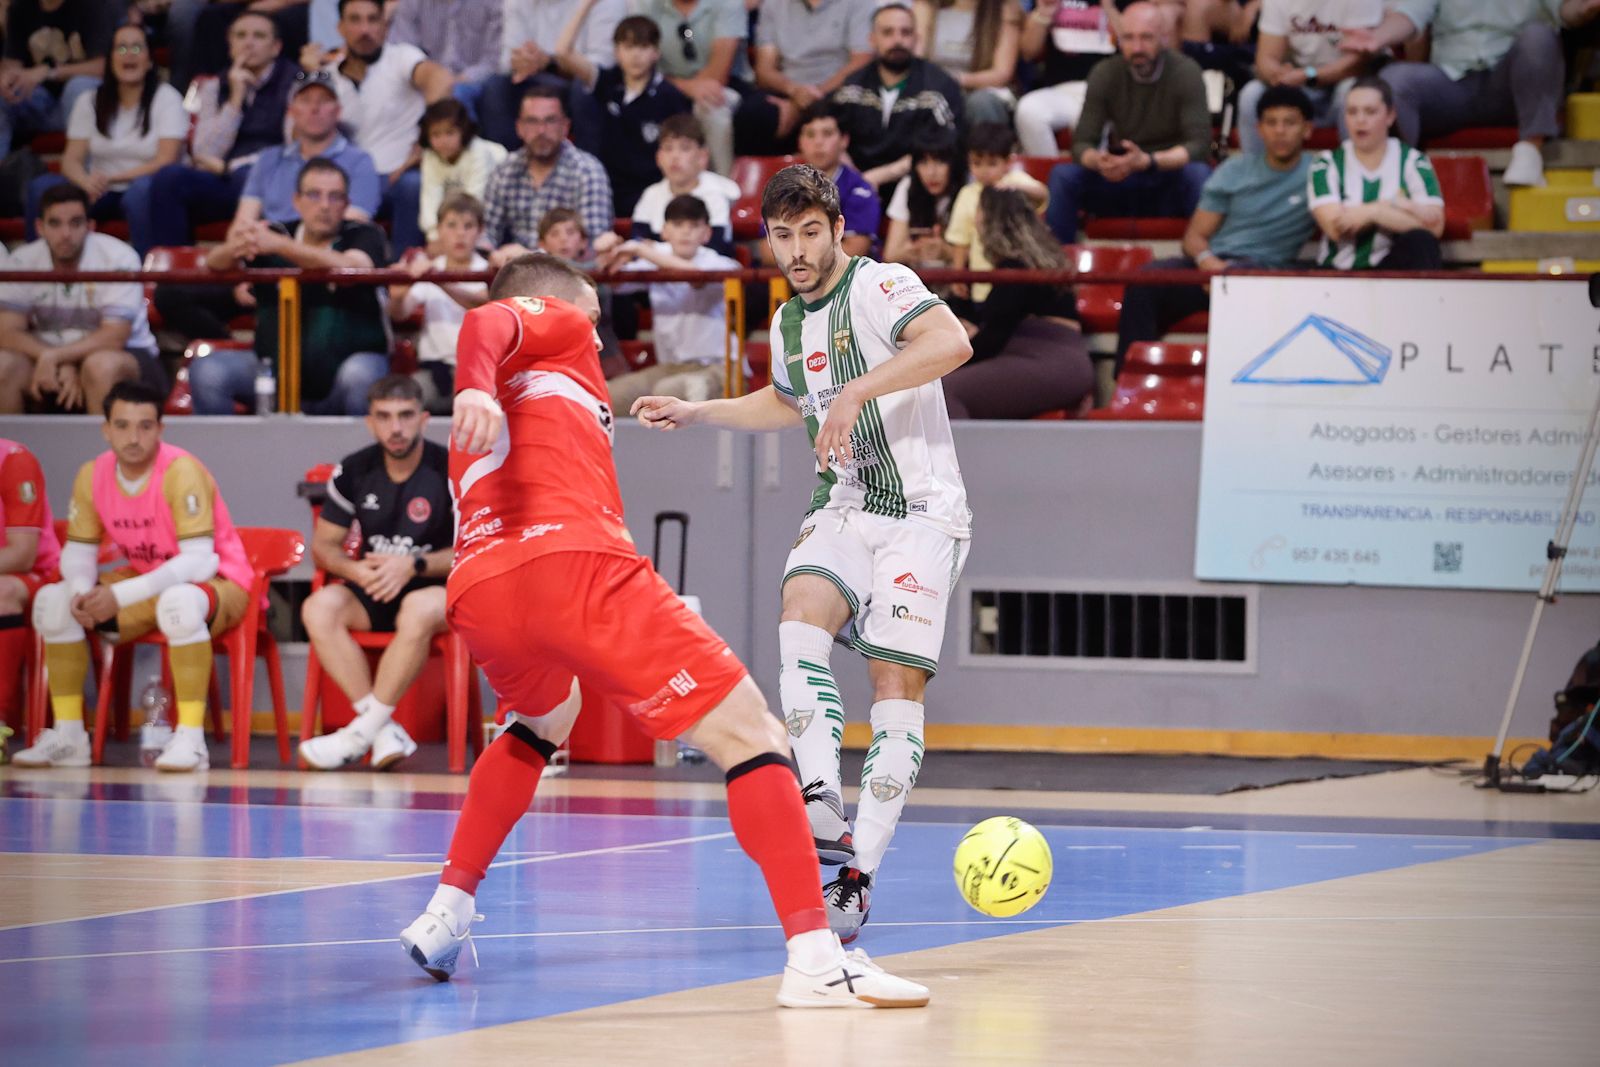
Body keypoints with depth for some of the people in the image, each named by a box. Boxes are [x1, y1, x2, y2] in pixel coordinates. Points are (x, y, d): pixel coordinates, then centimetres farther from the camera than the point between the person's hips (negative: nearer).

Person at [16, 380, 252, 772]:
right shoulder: (92, 476, -6)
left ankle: (191, 739, -33)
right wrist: (81, 592, -24)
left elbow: (199, 562, -29)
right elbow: (77, 552, 1)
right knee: (52, 600, -8)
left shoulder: (181, 472, -24)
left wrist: (120, 596, -36)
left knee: (179, 602, -40)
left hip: (218, 585, -7)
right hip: (144, 585, 7)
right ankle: (68, 736, -4)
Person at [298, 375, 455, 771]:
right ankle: (386, 734, -31)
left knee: (419, 610, -40)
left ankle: (362, 733, -30)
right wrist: (354, 570, -15)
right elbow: (323, 544, 8)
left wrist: (413, 566, -23)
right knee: (319, 608, -27)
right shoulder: (353, 472, 2)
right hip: (373, 591, 4)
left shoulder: (451, 470, -9)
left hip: (439, 588, -4)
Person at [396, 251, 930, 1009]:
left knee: (546, 715, 39)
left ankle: (445, 915, 32)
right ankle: (814, 958, -16)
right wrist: (477, 387, -24)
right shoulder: (552, 323, 19)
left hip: (477, 594, 7)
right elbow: (486, 323, -4)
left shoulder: (481, 420, 37)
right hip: (574, 564, -7)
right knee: (747, 734, -4)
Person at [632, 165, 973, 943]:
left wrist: (857, 391, -34)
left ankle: (859, 875, -11)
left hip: (920, 512, -6)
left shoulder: (880, 287, -9)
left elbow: (951, 342, -29)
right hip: (842, 507, 6)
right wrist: (696, 413, 32)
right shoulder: (789, 321, 15)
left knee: (897, 687, -12)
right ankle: (822, 813, -32)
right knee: (801, 617, -24)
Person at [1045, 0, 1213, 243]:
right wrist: (1098, 161, -31)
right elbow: (1082, 143, -5)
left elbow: (1198, 144, -19)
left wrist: (1147, 161, -35)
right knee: (1062, 176, -21)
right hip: (1121, 181, 3)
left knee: (1198, 174, -35)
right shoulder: (1104, 74, -3)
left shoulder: (1185, 72, -12)